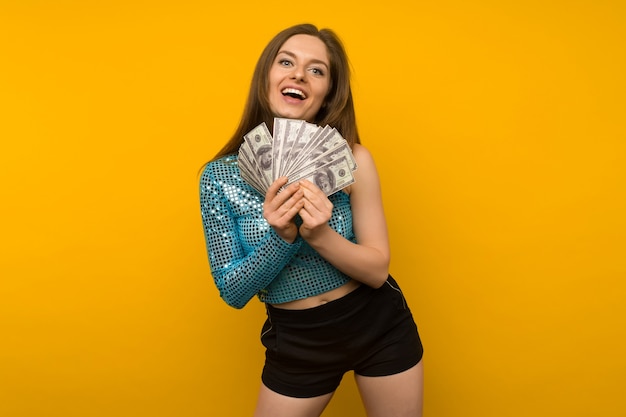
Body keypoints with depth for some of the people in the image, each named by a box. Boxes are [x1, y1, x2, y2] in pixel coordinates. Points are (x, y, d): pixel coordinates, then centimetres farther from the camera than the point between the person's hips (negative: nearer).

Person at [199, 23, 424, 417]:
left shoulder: (351, 160, -14)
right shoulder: (220, 176, -13)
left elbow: (378, 270, -12)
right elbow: (232, 292, -11)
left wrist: (320, 235, -30)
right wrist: (281, 238, -28)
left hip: (379, 327, 1)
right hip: (295, 342, 0)